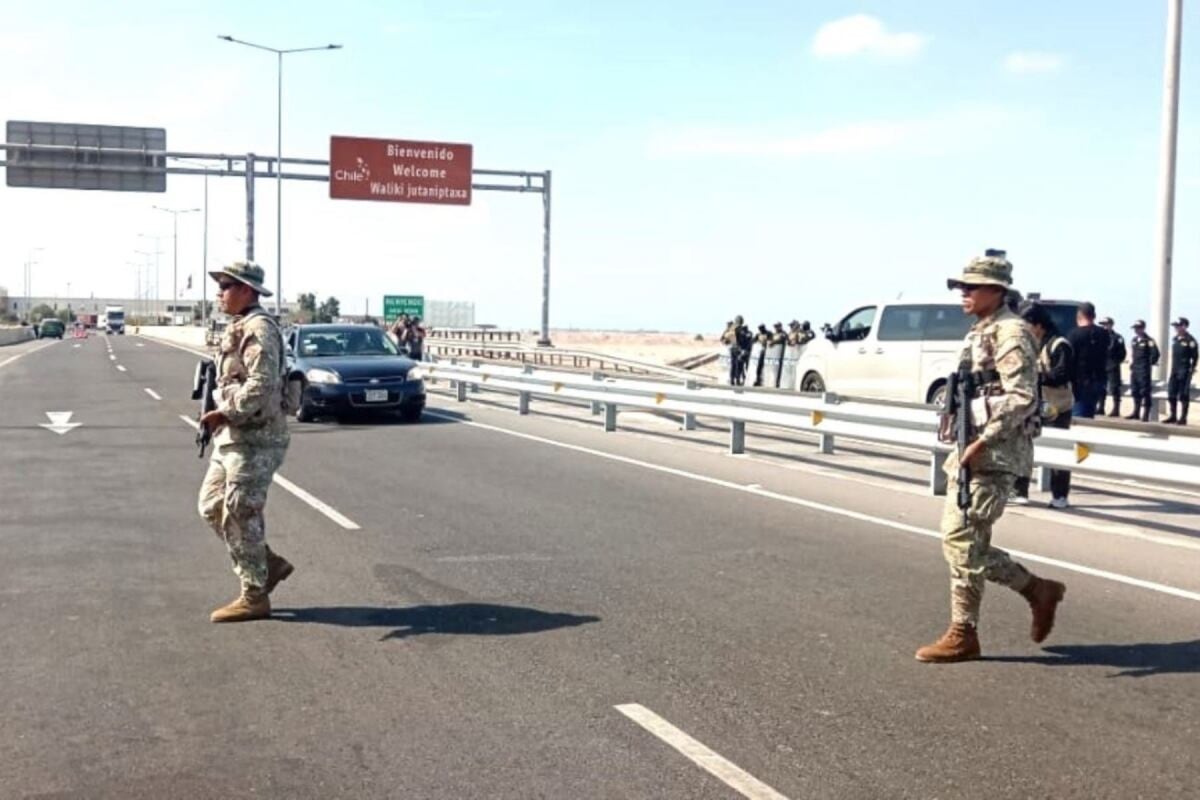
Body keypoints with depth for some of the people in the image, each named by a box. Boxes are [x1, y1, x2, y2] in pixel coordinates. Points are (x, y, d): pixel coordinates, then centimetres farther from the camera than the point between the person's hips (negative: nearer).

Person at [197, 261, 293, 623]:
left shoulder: (258, 328, -16)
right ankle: (269, 564, 22)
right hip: (233, 437, 10)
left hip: (254, 440, -10)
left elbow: (261, 385, -26)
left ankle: (254, 597, 7)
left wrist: (224, 414, -19)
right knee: (212, 506, 14)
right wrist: (222, 418, 10)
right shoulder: (239, 328, 16)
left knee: (240, 516, -4)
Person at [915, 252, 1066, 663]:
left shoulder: (1010, 333, -12)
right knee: (962, 542, 8)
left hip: (993, 456, -10)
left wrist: (983, 442, -23)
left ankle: (1038, 589, 3)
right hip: (971, 454, 10)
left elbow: (1022, 399, -21)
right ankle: (963, 633, 13)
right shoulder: (980, 333, 18)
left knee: (961, 541, -12)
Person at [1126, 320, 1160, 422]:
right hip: (1134, 370, 7)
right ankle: (1136, 412, 19)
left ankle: (1145, 415, -5)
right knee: (1135, 391, 11)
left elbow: (1155, 354, -13)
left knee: (1145, 392, -6)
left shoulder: (1149, 341, -8)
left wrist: (1150, 364, -6)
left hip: (1144, 370, -7)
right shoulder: (1134, 340, 14)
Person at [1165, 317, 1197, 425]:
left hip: (1184, 371, -8)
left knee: (1184, 395, -4)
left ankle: (1183, 418, 1)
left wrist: (1192, 369, -11)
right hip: (1174, 371, 8)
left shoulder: (1190, 340, -10)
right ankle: (1173, 417, 17)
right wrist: (1173, 369, 16)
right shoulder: (1175, 339, 13)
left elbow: (1195, 356, -10)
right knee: (1172, 394, 9)